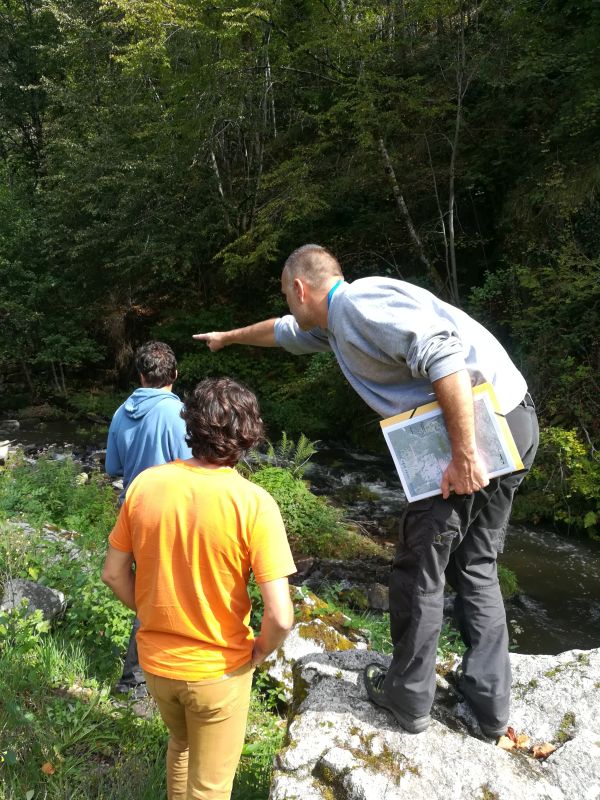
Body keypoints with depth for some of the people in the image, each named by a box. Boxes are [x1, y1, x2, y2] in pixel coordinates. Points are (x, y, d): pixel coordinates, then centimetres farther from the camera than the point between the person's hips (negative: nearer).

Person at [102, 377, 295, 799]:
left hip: (155, 659, 4)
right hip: (217, 669, -4)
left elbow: (114, 573, -2)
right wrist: (261, 650, -5)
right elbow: (280, 617, -25)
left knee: (181, 743, 34)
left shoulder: (145, 484, -13)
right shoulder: (254, 503, -25)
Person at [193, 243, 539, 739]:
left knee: (419, 568, 4)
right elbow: (286, 332, 40)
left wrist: (464, 455, -26)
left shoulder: (359, 301, -12)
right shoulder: (336, 321, 19)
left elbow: (442, 354, -26)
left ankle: (408, 696, 20)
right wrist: (228, 337, 55)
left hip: (483, 426, -10)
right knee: (475, 567, 17)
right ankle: (489, 701, 26)